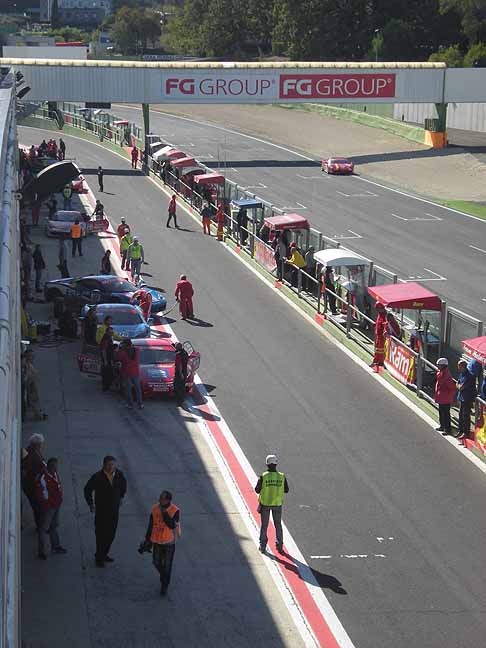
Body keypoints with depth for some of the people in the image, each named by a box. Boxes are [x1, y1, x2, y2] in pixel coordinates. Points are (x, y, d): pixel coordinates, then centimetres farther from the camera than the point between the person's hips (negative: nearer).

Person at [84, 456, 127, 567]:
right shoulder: (97, 477, -16)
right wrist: (91, 504, -5)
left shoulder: (119, 474, -4)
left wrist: (121, 496, 19)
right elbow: (87, 490, -4)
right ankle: (99, 558, 12)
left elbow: (123, 483, 20)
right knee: (101, 534, -1)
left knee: (111, 534, 11)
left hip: (114, 509, 5)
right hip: (101, 510, -5)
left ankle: (103, 554, 28)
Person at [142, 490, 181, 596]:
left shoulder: (175, 511, -20)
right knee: (157, 562, 14)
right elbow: (151, 525, 2)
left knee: (167, 565, 6)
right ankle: (164, 576, 44)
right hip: (157, 541, 4)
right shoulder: (155, 508, -8)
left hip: (169, 542, -4)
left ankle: (164, 586, 24)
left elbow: (172, 525, -33)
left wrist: (164, 512, -35)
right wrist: (147, 539, 7)